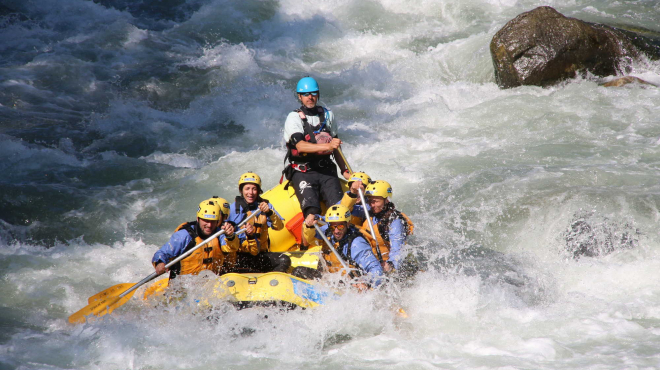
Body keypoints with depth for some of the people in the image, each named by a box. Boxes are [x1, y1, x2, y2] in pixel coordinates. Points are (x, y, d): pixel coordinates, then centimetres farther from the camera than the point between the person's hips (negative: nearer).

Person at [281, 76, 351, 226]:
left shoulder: (327, 115, 14)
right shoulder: (294, 118, -2)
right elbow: (300, 146, -19)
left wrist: (345, 170, 15)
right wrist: (327, 146, -31)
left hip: (326, 170, 4)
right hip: (302, 172, -4)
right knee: (311, 212, -27)